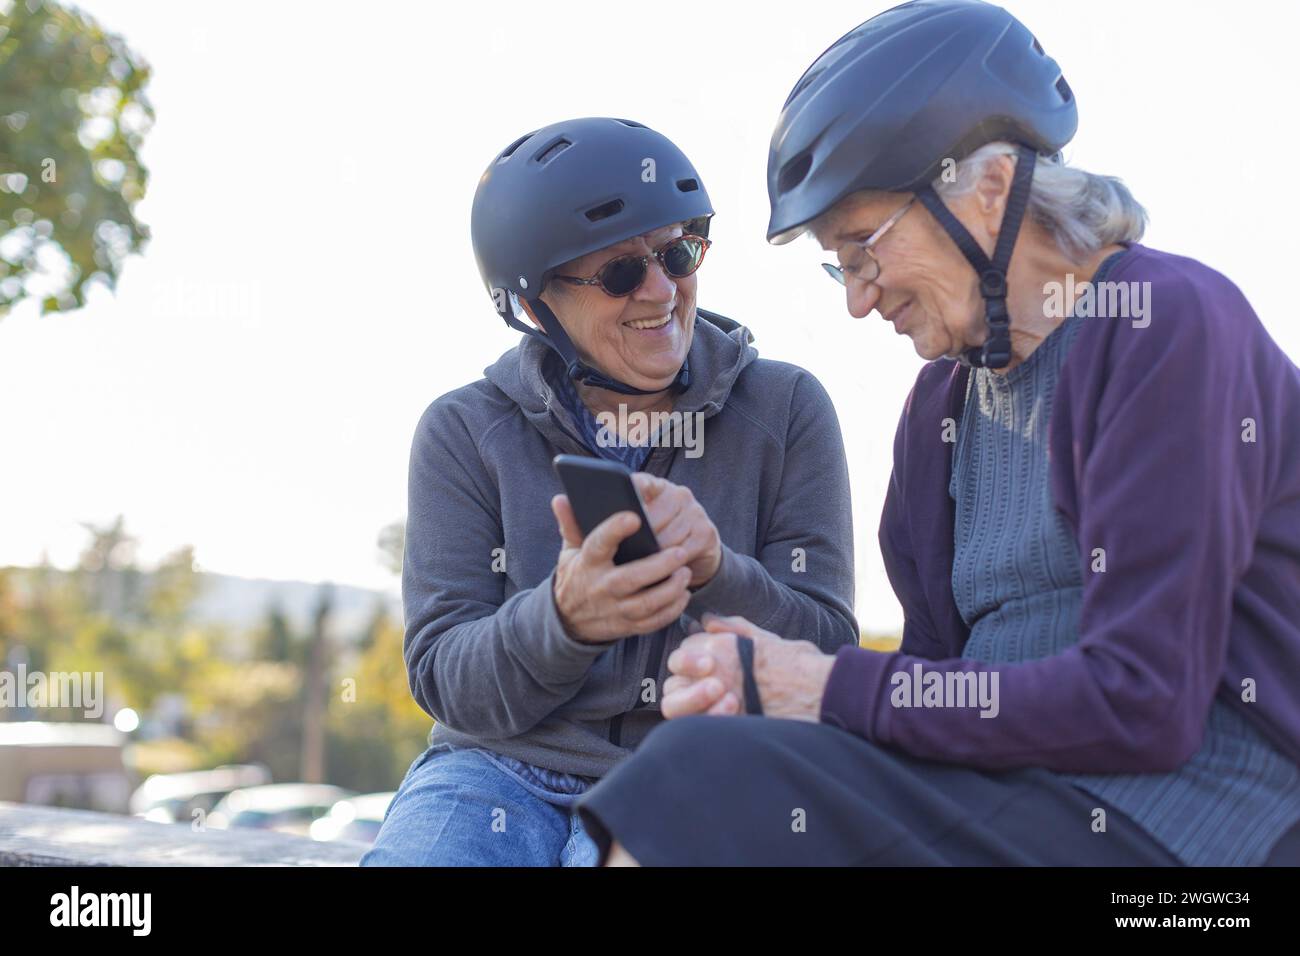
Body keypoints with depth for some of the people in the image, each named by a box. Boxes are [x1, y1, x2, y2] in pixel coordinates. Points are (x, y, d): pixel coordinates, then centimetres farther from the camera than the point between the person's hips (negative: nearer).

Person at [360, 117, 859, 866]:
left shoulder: (787, 411, 4)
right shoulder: (465, 432, 5)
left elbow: (827, 662, 1)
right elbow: (445, 681, -1)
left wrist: (715, 574, -20)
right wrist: (564, 619, -23)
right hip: (502, 771, 1)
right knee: (415, 851, -30)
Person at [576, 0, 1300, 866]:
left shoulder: (1171, 328, -10)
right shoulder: (944, 400, 15)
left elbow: (1139, 705, -17)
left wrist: (839, 691, -12)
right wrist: (767, 690, -6)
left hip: (1168, 822, -8)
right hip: (1015, 794, 8)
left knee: (707, 788, -22)